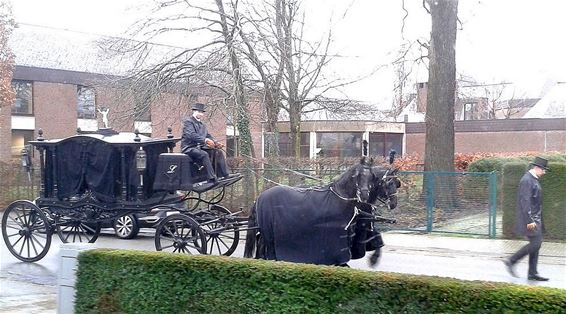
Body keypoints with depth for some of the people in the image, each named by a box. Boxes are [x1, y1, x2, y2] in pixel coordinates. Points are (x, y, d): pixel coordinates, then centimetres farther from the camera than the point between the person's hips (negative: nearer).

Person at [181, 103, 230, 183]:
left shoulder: (202, 125, 21)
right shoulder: (188, 122, -7)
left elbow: (208, 136, 15)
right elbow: (191, 135, -23)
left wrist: (215, 143, -7)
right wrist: (205, 140, -33)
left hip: (199, 147, 9)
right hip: (189, 148, -9)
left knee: (218, 152, -6)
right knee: (204, 154, -35)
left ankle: (225, 175, -11)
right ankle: (212, 178, -38)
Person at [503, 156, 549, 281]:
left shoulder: (534, 180, 16)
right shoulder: (527, 180, -16)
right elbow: (525, 201, -22)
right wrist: (529, 220, -25)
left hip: (535, 218, 10)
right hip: (529, 218, -10)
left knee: (536, 243, 8)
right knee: (535, 243, -12)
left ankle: (532, 273, 12)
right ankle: (511, 261, -2)